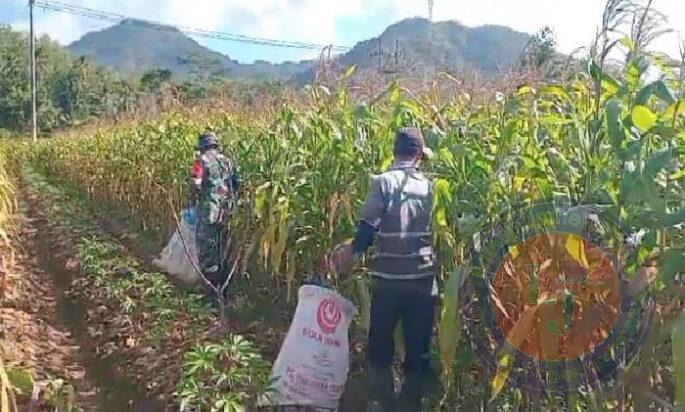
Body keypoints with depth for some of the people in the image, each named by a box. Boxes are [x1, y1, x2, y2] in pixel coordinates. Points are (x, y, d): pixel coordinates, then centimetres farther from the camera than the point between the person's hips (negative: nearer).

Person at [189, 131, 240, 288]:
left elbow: (195, 185, -14)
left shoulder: (202, 160, -7)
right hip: (226, 210, 6)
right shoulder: (227, 161, 11)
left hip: (209, 210, -6)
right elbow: (237, 183, 12)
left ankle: (210, 282, 5)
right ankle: (222, 281, 27)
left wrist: (193, 202, 2)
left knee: (206, 245, 3)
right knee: (222, 245, 17)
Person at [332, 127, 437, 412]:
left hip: (388, 279, -2)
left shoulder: (383, 182, -5)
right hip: (423, 279, 2)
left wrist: (350, 252, -2)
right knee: (417, 348, 13)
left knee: (380, 345, 14)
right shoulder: (429, 185, 5)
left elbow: (369, 227, -13)